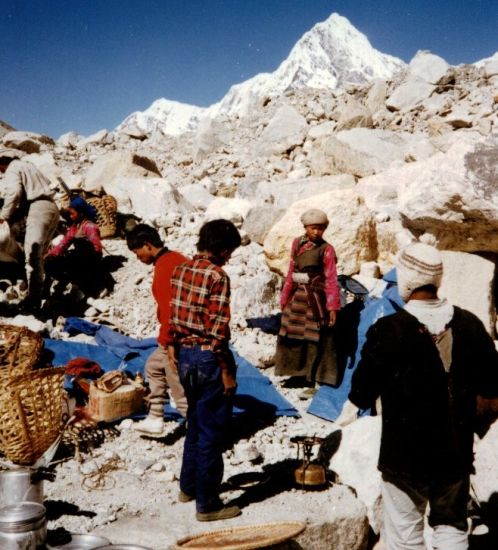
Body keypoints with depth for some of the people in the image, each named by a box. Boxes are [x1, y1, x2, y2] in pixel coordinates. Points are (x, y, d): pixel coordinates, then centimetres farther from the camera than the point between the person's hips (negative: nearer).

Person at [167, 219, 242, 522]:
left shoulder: (180, 270, 6)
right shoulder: (217, 276, -18)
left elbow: (173, 315, 10)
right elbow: (218, 329, -20)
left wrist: (173, 348, 18)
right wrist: (227, 371, -14)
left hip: (185, 355, 8)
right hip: (209, 357, -8)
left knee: (195, 423, 23)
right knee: (212, 431, 3)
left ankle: (188, 487, 36)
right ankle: (207, 504, 12)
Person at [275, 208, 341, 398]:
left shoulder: (326, 249, -10)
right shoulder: (297, 243, 6)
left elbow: (331, 280, -12)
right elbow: (291, 271, 11)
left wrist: (333, 307, -17)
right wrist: (285, 297, 12)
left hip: (316, 298, -6)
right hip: (297, 296, 6)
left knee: (314, 341, 0)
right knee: (291, 336, 14)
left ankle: (312, 383, 7)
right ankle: (296, 374, 30)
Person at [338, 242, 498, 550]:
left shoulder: (390, 331, -18)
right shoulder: (469, 324, -5)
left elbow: (365, 385, -10)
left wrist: (352, 407, 11)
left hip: (406, 456, -4)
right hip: (457, 454, 4)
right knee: (452, 525, 21)